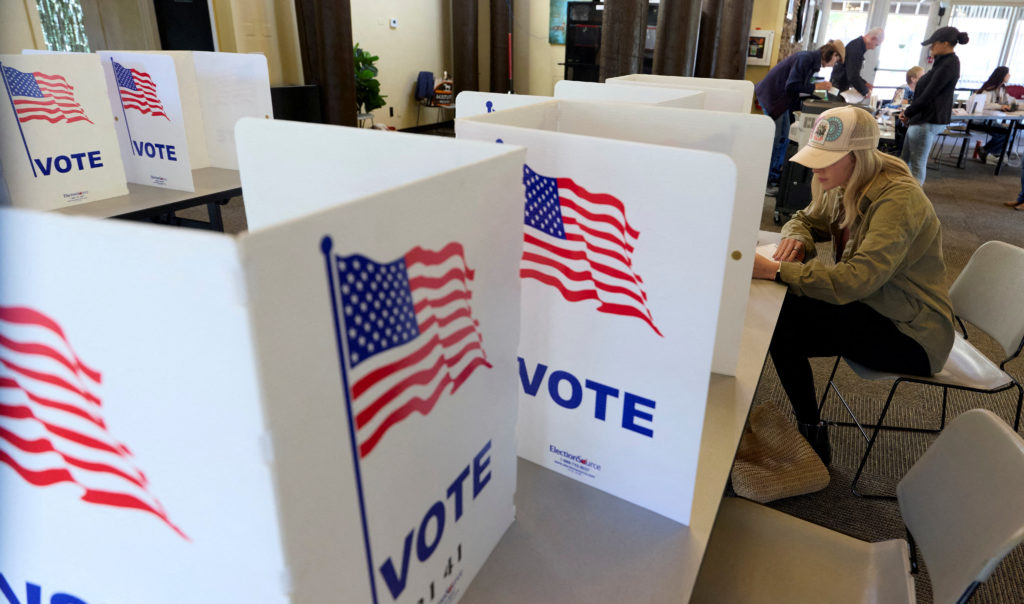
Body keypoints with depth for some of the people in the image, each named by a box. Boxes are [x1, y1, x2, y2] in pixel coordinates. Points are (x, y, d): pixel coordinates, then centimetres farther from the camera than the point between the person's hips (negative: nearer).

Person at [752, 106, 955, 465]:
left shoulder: (899, 200, -25)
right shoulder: (841, 187, -1)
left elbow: (856, 280, -36)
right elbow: (806, 219, 15)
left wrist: (775, 270, -39)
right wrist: (797, 237, -10)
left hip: (911, 336, -8)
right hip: (870, 308, 8)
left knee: (785, 316, -22)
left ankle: (812, 436, -5)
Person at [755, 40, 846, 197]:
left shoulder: (813, 60, 9)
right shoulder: (806, 58, -20)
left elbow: (801, 86, 13)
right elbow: (792, 86, -25)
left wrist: (820, 88, 3)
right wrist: (816, 87, -18)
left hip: (782, 100, 10)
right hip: (772, 97, -10)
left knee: (783, 140, 13)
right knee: (774, 140, -9)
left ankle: (775, 178, 22)